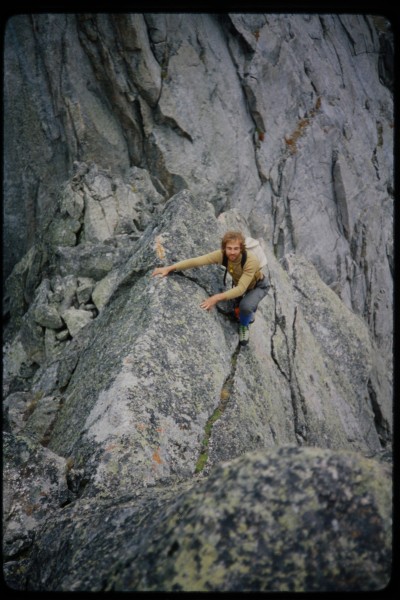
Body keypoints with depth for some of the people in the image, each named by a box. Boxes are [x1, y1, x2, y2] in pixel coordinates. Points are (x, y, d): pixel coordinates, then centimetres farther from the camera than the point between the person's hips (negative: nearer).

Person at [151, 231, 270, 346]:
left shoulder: (251, 261, -42)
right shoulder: (222, 255, -30)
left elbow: (241, 289, -47)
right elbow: (196, 261, -34)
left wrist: (217, 298, -57)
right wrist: (169, 268, -41)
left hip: (258, 285, -5)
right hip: (239, 283, 5)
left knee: (245, 306, -29)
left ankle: (244, 325, 4)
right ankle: (248, 313, 44)